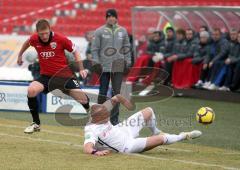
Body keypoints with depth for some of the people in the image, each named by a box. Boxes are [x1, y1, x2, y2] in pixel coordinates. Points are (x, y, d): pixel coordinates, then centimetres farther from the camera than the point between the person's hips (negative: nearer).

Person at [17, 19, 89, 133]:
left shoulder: (60, 39, -15)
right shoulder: (34, 39, -7)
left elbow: (75, 51, 0)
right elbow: (27, 43, 19)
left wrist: (81, 69, -6)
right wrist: (20, 55, 30)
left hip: (64, 75, -2)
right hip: (46, 76, 2)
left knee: (83, 99, -10)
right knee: (31, 91, -26)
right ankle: (36, 124, -10)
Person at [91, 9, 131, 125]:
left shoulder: (122, 31, 10)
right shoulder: (99, 31, 2)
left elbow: (127, 48, 13)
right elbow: (95, 49, 0)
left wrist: (128, 62, 5)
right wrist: (96, 64, -7)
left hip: (118, 67, 2)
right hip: (104, 66, -2)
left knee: (116, 92, 2)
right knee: (103, 92, 1)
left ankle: (114, 118, 6)